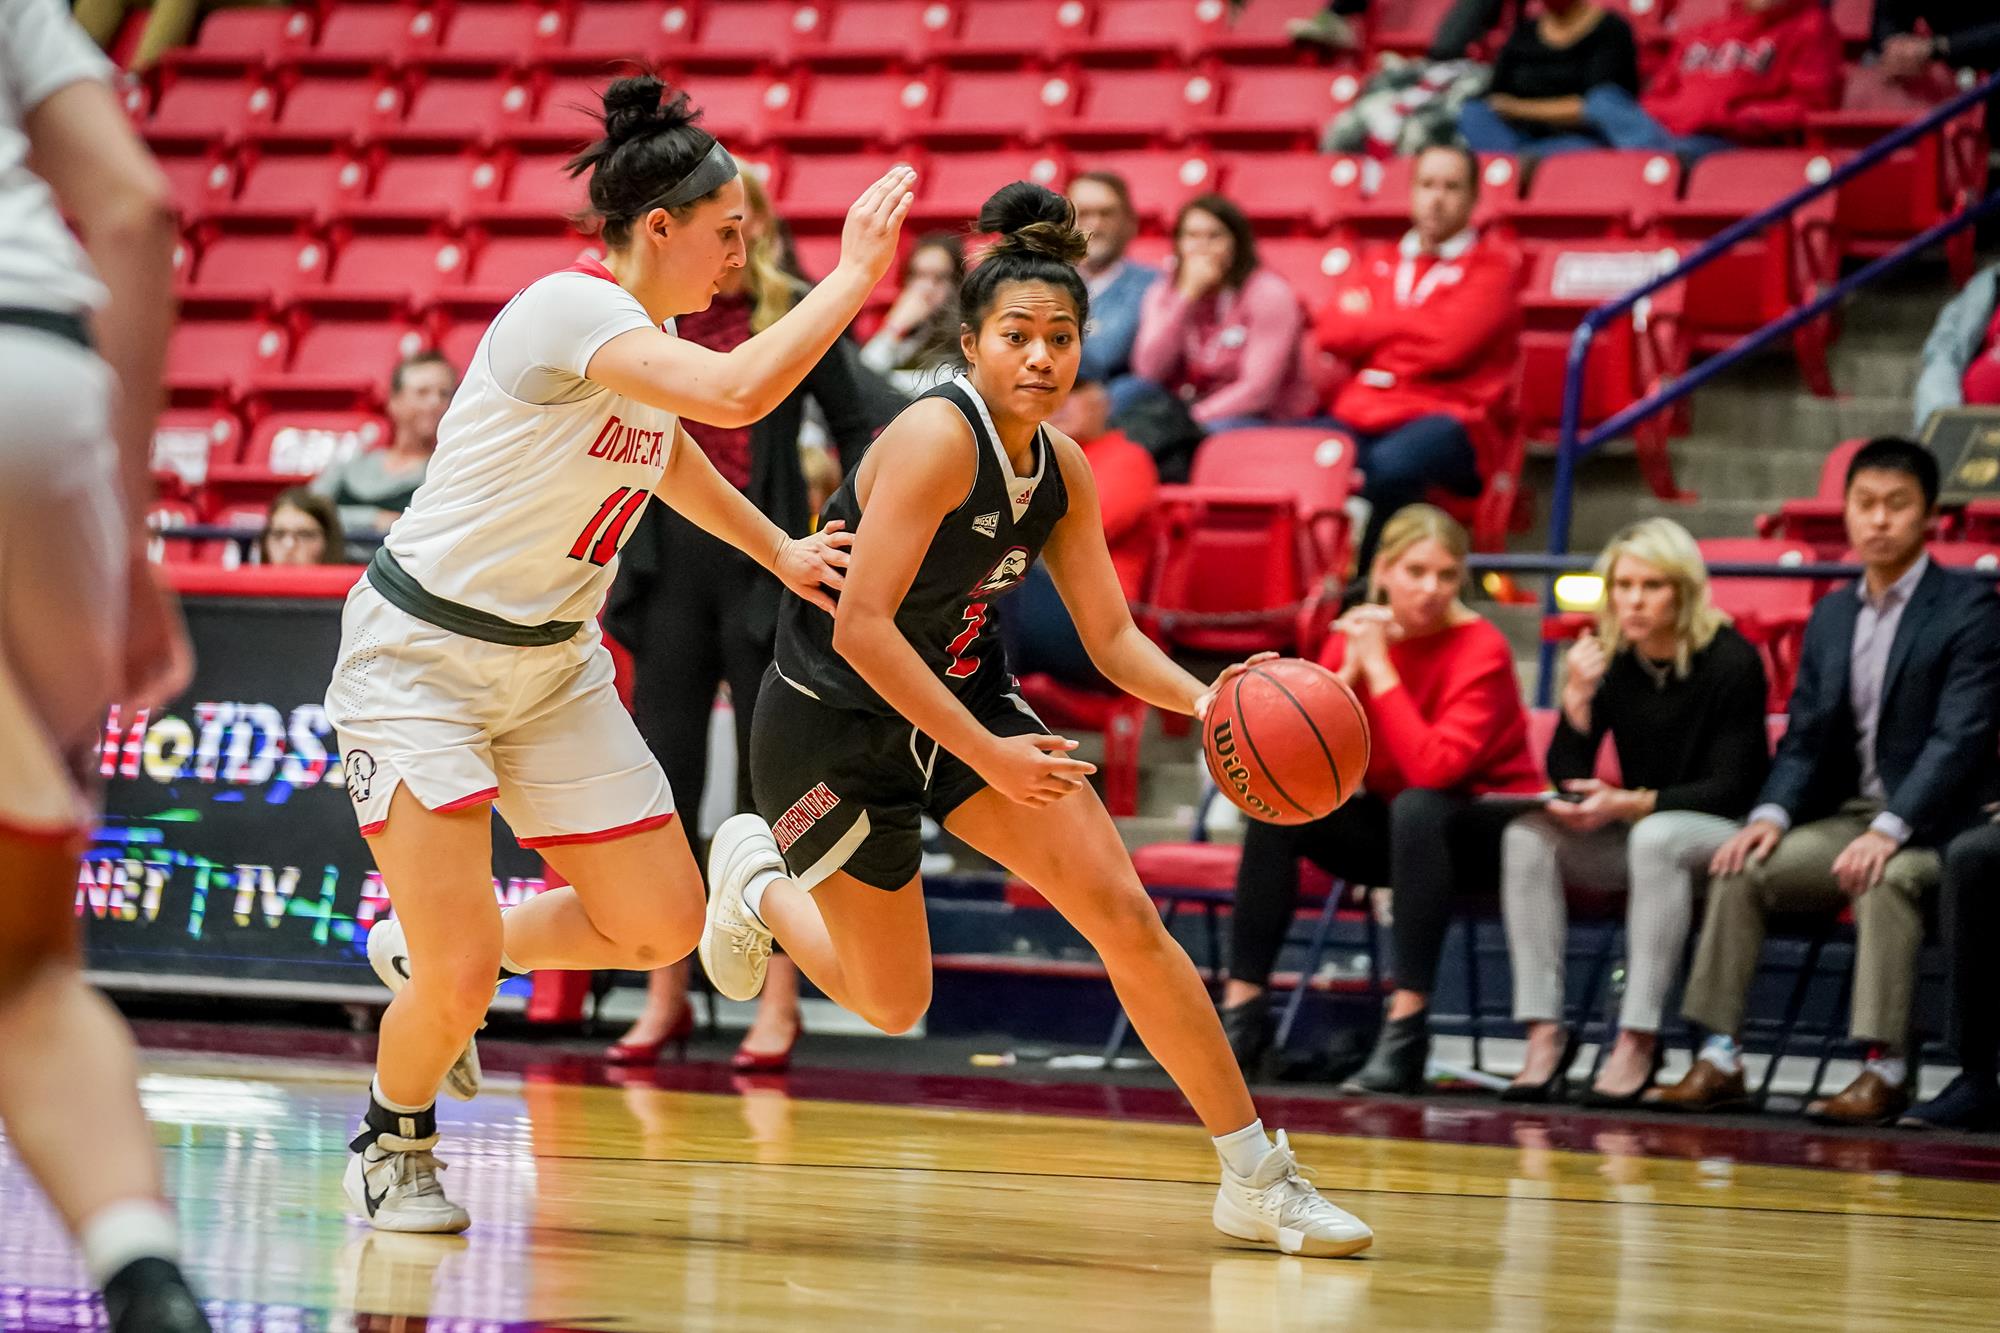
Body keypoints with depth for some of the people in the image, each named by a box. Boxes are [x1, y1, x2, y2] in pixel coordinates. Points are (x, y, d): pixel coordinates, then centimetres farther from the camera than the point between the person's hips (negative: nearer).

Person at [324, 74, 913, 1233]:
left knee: (663, 925, 4)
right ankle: (396, 1139, 17)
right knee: (459, 982, -14)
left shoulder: (652, 335, 5)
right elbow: (736, 393, -39)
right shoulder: (570, 311, -24)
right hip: (421, 653, -9)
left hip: (552, 661, 9)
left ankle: (430, 954, 28)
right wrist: (852, 278, -29)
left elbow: (668, 451, 28)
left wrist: (778, 550, 27)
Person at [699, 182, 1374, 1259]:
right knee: (891, 1006, 6)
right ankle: (758, 877, 37)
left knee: (1123, 915, -9)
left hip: (964, 697, 6)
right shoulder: (937, 438, -26)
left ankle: (1256, 1179, -3)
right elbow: (861, 626, -30)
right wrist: (989, 756, -31)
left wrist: (1200, 697, -18)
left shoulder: (1061, 470, -3)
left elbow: (1112, 635, 3)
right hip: (836, 725, -6)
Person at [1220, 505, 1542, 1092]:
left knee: (1417, 806, -36)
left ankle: (1406, 1030, -36)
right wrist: (1348, 672, -21)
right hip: (1394, 829, 5)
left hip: (1482, 833, -5)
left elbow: (1434, 768, -31)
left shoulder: (1481, 649, -18)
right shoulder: (1355, 635, -3)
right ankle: (1243, 1009, -14)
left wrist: (1380, 668, -26)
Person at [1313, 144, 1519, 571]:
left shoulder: (1493, 264, 8)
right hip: (1360, 415, 4)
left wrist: (1369, 322, 6)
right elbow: (1331, 331, 9)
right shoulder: (1378, 263, 25)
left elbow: (1447, 343, -7)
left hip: (1446, 416, -4)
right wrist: (1408, 328, 0)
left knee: (1391, 464, -39)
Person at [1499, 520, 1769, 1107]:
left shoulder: (1730, 660, -13)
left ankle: (1637, 1041, -36)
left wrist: (1631, 804, -28)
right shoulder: (1608, 659, -1)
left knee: (1656, 837, -38)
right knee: (1528, 834, -21)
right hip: (1636, 829, 5)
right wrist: (1578, 697, -20)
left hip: (1725, 834, -5)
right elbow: (1566, 778, -2)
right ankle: (1544, 1033, -25)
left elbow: (1729, 789, -14)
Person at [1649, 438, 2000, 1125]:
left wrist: (1891, 829, -28)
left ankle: (1885, 1070, -34)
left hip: (1936, 824, -6)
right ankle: (1720, 1061, -15)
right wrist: (1772, 814, -9)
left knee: (1886, 877, -36)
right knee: (1741, 868, -14)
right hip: (1848, 813, 6)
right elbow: (1805, 739, 12)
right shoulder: (1831, 616, 14)